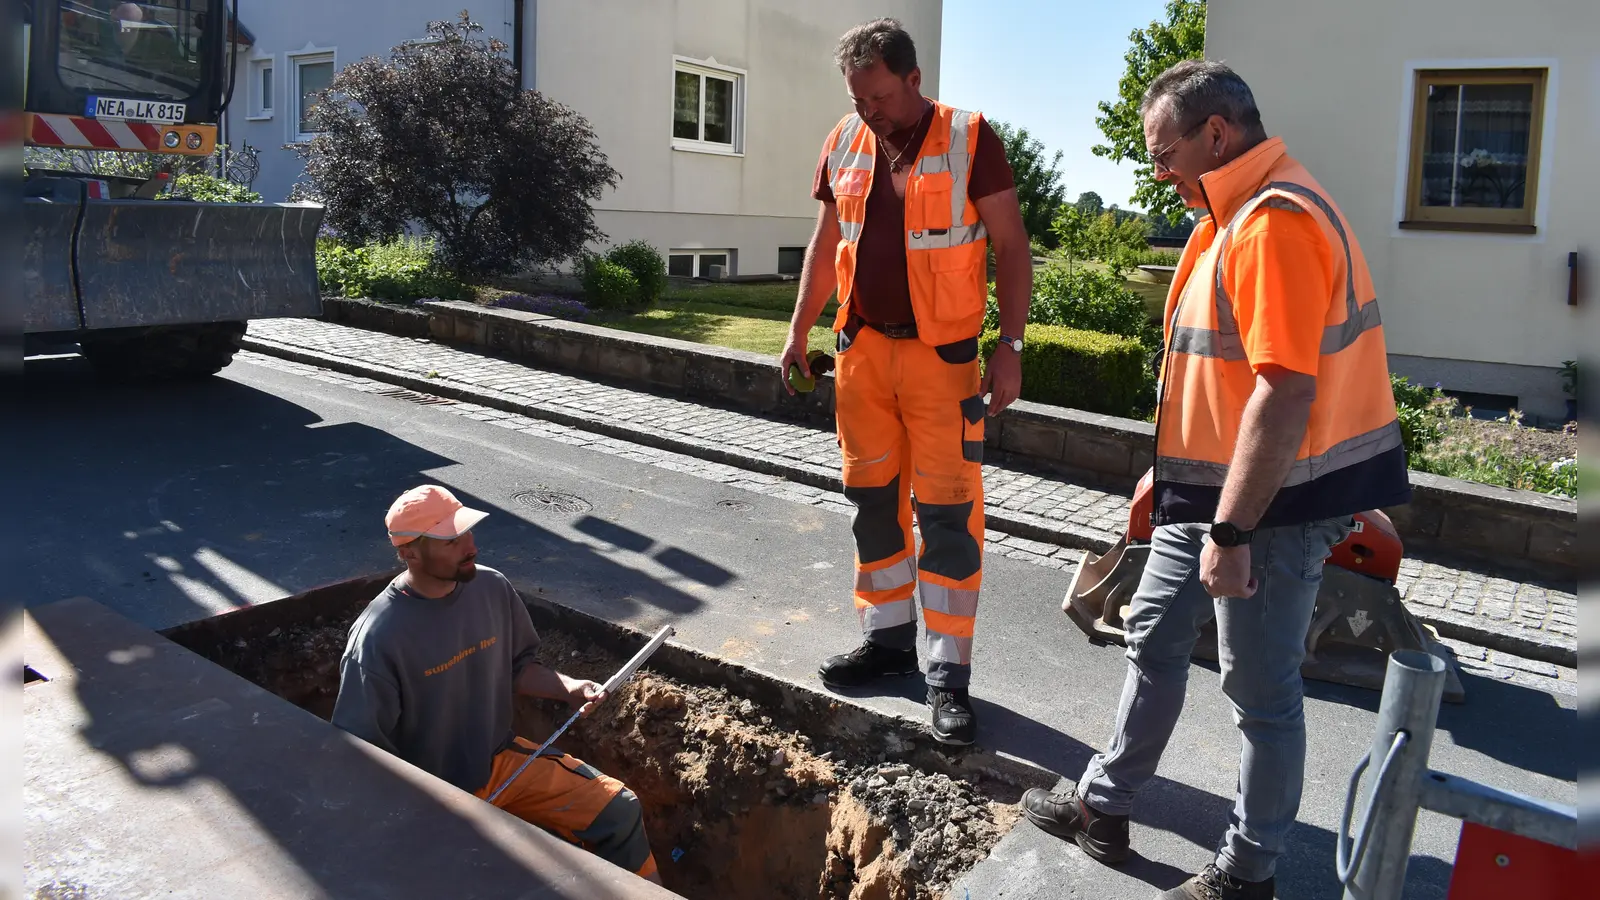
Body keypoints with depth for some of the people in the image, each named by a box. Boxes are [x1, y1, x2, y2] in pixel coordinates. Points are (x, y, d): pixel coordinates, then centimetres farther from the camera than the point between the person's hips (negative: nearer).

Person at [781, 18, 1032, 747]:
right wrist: (798, 331, 12)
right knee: (873, 500, 11)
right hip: (861, 348, 5)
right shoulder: (843, 144, 8)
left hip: (942, 354, -5)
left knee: (947, 511, -4)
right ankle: (887, 636, 27)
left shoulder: (969, 140, -6)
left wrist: (1011, 344, -12)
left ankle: (948, 673, 5)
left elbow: (1011, 245, -5)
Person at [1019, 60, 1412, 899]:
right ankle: (1103, 808, 33)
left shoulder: (1275, 222, -21)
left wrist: (1231, 532, -25)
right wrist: (1172, 475, 21)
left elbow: (1286, 391, -27)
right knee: (1154, 636, 18)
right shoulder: (1235, 212, 12)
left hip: (1269, 501, -11)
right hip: (1210, 485, 11)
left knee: (1260, 689, 5)